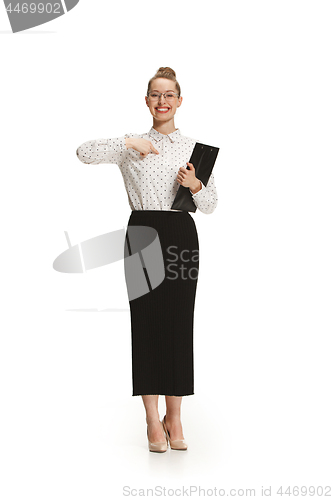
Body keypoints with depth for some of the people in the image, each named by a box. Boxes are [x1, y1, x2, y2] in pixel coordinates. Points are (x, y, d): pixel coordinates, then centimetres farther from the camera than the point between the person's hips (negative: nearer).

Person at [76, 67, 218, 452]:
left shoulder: (195, 147, 10)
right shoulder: (131, 145, 7)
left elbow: (210, 206, 9)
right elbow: (84, 152, -8)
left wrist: (195, 186, -11)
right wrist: (128, 142, -14)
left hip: (181, 235, 1)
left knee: (179, 325, 2)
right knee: (146, 324, 0)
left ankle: (174, 417, 16)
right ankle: (152, 420, 11)